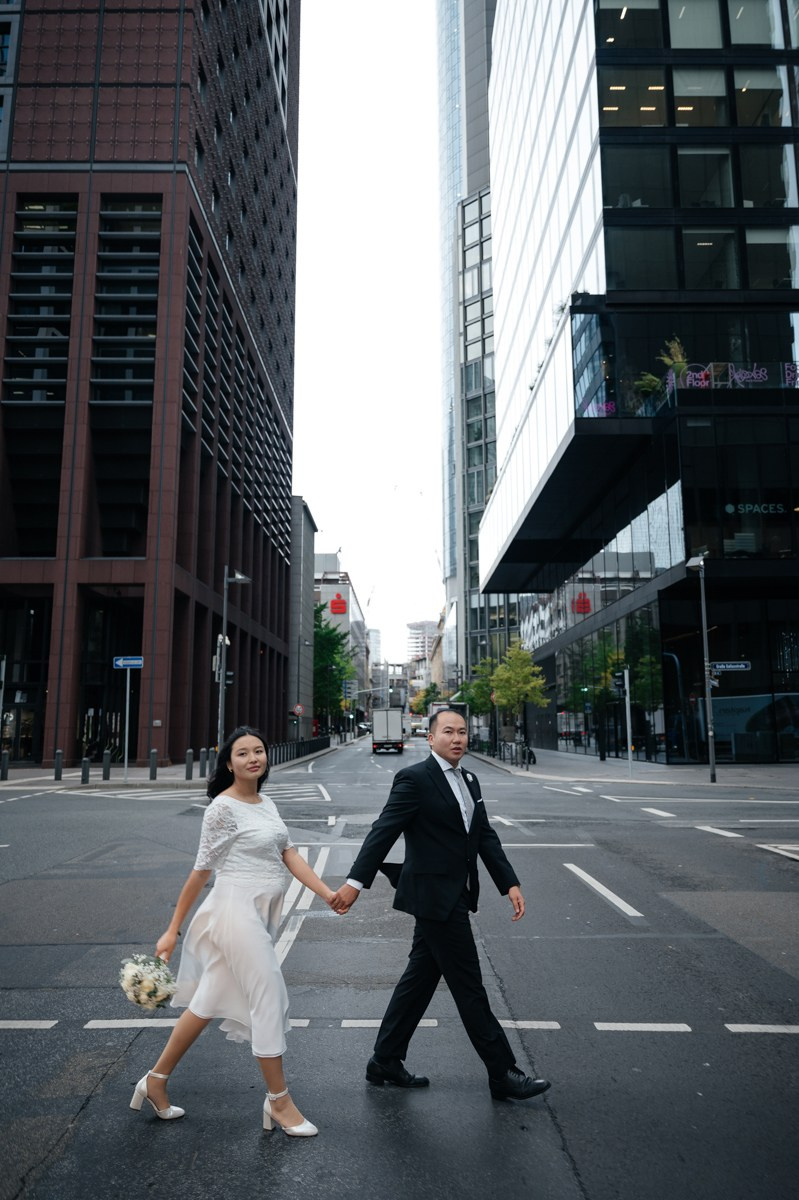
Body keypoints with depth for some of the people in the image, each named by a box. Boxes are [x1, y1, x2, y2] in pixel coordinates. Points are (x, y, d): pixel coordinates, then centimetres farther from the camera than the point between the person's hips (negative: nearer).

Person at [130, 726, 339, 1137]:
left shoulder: (266, 804, 10)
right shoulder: (224, 807, -14)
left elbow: (289, 855, 5)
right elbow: (202, 870, -11)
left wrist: (327, 892, -6)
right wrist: (173, 930, -6)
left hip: (260, 914, 8)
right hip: (237, 909, -8)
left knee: (209, 1002, 17)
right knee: (269, 999, 0)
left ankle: (155, 1081, 32)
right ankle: (278, 1101, 17)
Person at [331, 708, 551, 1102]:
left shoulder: (468, 781, 11)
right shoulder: (415, 778, -14)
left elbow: (485, 836, 10)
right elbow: (383, 831, -17)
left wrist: (510, 883, 2)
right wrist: (356, 881, -20)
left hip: (453, 897, 9)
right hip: (435, 896, -9)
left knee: (420, 978, 17)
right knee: (469, 988, 2)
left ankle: (385, 1062, 30)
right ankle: (503, 1074, 14)